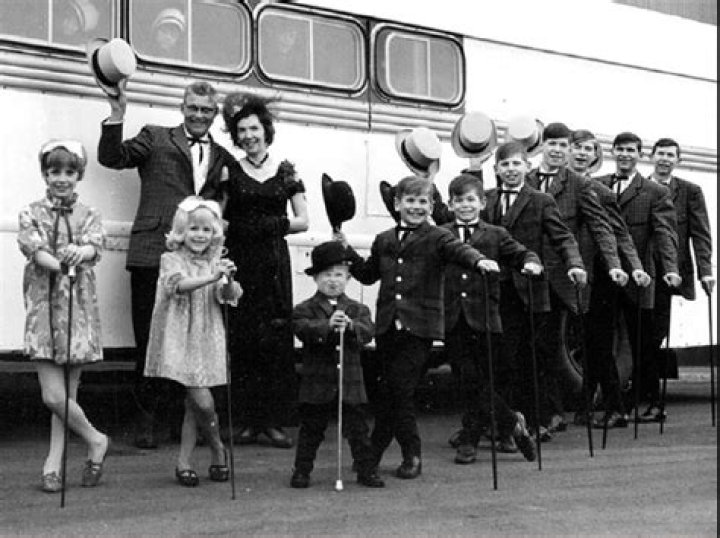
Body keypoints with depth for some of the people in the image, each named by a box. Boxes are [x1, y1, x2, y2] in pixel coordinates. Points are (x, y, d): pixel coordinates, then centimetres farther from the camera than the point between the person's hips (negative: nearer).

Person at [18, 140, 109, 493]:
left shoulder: (88, 216, 7)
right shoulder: (32, 214, 5)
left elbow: (95, 245, -12)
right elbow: (32, 247, -13)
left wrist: (80, 252, -37)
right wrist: (62, 264, -33)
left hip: (78, 308, 0)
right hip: (43, 306, 0)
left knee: (66, 394, 2)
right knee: (53, 395, -6)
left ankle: (54, 463, 15)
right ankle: (95, 440, 14)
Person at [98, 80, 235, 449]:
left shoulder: (223, 157, 20)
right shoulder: (156, 138, 12)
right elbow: (111, 158, 1)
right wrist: (117, 116, -10)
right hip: (154, 253, -2)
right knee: (149, 338, 2)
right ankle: (147, 417, 11)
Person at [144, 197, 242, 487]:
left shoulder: (215, 263, 8)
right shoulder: (172, 259, -3)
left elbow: (229, 296, -5)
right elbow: (180, 284, -23)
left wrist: (229, 281, -27)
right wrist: (212, 277, -38)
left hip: (206, 341, 4)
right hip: (180, 340, -4)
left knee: (193, 404, 7)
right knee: (203, 401, -12)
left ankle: (183, 463, 17)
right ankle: (219, 451, 11)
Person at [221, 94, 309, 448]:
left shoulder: (286, 171, 9)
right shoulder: (230, 172, 7)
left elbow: (303, 221, 7)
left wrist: (276, 225, -8)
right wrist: (235, 228, -13)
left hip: (274, 262, 1)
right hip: (240, 262, -1)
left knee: (276, 339, -3)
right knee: (241, 339, -5)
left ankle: (274, 420, 2)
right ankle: (248, 420, 2)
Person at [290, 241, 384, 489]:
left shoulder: (357, 309, 7)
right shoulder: (305, 309, -1)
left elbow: (368, 331, -9)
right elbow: (303, 329, -20)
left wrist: (351, 326, -30)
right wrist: (328, 325, -35)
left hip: (350, 381, 2)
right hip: (317, 382, -2)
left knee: (357, 428, 7)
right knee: (311, 429, 7)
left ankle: (366, 470, 17)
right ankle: (302, 470, 19)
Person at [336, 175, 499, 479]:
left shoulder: (437, 238, 1)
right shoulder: (384, 241, 15)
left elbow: (459, 250, -17)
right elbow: (368, 275, 26)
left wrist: (479, 261, -37)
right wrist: (347, 251, 16)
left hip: (419, 328, -4)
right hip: (387, 326, 4)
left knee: (400, 389, -7)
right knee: (391, 389, 9)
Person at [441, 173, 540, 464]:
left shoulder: (495, 235, 10)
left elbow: (522, 254, 3)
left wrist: (532, 263, -15)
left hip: (483, 319, -1)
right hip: (451, 320, 1)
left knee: (477, 381, 3)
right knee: (469, 380, 1)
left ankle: (469, 440, 17)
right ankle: (511, 423, 17)